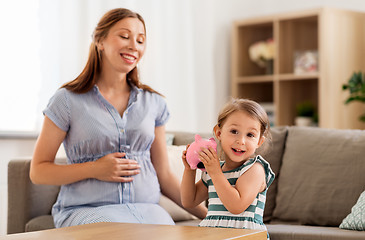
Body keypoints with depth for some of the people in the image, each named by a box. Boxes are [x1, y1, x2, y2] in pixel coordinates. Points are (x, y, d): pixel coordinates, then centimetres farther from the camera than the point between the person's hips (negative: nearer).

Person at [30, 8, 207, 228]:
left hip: (146, 208, 4)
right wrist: (95, 170, -10)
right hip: (87, 209, -4)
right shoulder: (68, 100, 1)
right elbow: (38, 171, 3)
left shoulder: (153, 103, 13)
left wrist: (207, 214, 8)